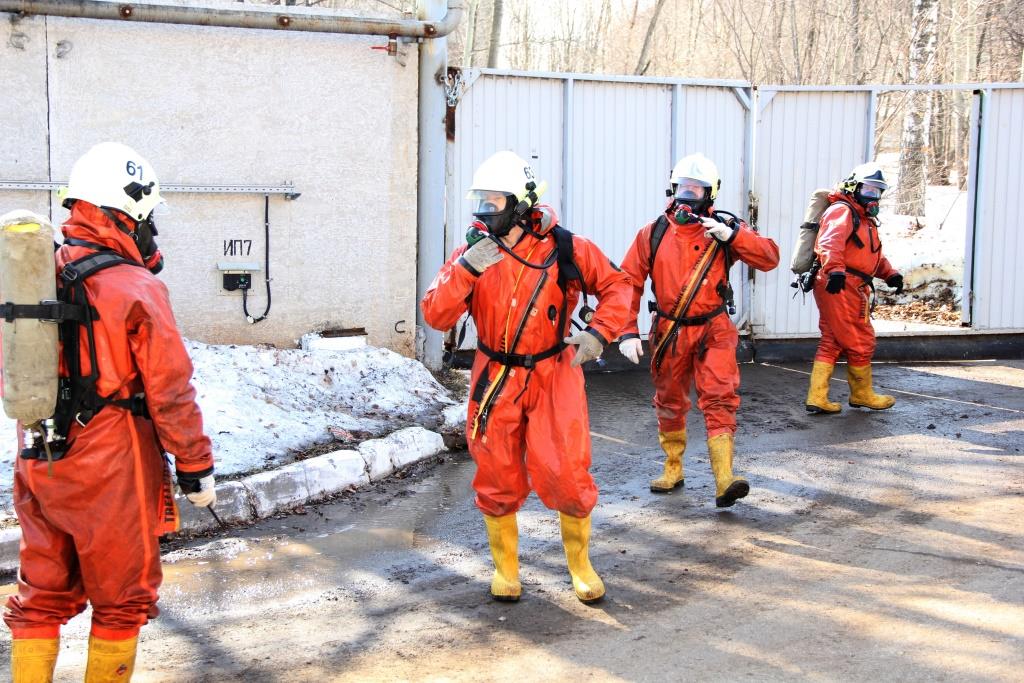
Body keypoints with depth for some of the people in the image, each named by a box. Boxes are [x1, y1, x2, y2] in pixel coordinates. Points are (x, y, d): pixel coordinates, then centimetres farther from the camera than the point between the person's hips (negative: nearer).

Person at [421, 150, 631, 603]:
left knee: (567, 474, -6)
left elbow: (616, 286, 4)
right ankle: (505, 568, 29)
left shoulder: (565, 248, -8)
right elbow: (435, 316, -10)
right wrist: (466, 270, -24)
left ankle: (579, 562, 19)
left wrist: (598, 331, -12)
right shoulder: (472, 252, -3)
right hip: (496, 378, 2)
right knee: (498, 480, 8)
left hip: (554, 376, -2)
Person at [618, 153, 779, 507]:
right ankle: (673, 469, 33)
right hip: (669, 332, 2)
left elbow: (769, 258, -13)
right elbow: (628, 282, -2)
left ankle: (724, 481, -19)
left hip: (713, 331, -2)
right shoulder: (653, 233, -2)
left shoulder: (723, 227, -4)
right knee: (669, 402, 14)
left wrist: (731, 235, -27)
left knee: (720, 398, -15)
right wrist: (628, 331, -10)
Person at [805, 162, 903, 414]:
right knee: (860, 342, 0)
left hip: (852, 288, 11)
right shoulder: (842, 211, -8)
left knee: (832, 343, 9)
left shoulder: (866, 219, 27)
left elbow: (874, 255, 33)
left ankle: (817, 397, 9)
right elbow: (830, 242, -26)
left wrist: (890, 274, 15)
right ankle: (862, 394, 16)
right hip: (840, 287, -11)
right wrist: (835, 270, -41)